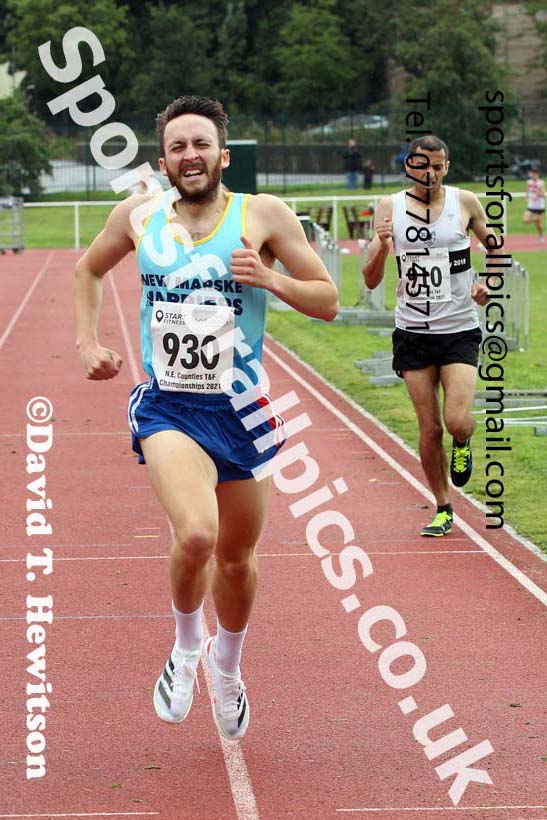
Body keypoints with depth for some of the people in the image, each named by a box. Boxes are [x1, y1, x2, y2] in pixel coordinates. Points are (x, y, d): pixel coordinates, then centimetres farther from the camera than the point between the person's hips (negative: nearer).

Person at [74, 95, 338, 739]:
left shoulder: (263, 215, -5)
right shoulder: (138, 216, 0)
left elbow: (327, 302, -2)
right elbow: (89, 269, 21)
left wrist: (271, 279, -19)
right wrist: (87, 341, 9)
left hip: (237, 408, 1)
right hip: (166, 407, -1)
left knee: (236, 559, 14)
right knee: (196, 535, -26)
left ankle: (227, 669, 44)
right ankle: (186, 648, 5)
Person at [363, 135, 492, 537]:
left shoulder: (466, 202, -1)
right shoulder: (390, 207, 0)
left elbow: (497, 248, 15)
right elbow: (371, 281, -1)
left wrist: (487, 283, -3)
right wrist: (382, 244, -19)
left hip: (460, 329, -1)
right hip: (414, 333, 1)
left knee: (457, 420, -16)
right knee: (429, 428, 2)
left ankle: (463, 445, 21)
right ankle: (443, 509, 18)